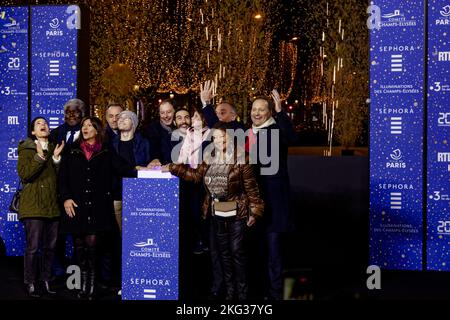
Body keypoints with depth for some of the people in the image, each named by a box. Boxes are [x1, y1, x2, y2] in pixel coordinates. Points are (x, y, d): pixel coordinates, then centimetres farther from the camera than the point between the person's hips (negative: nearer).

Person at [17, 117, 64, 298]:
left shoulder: (54, 148, 17)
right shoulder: (26, 149, 2)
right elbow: (24, 175, -12)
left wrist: (56, 158, -4)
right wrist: (39, 157, -19)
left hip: (52, 204, 5)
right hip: (34, 204, -5)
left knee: (50, 246, 7)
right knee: (33, 246, -6)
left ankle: (46, 281, 16)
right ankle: (30, 284, 1)